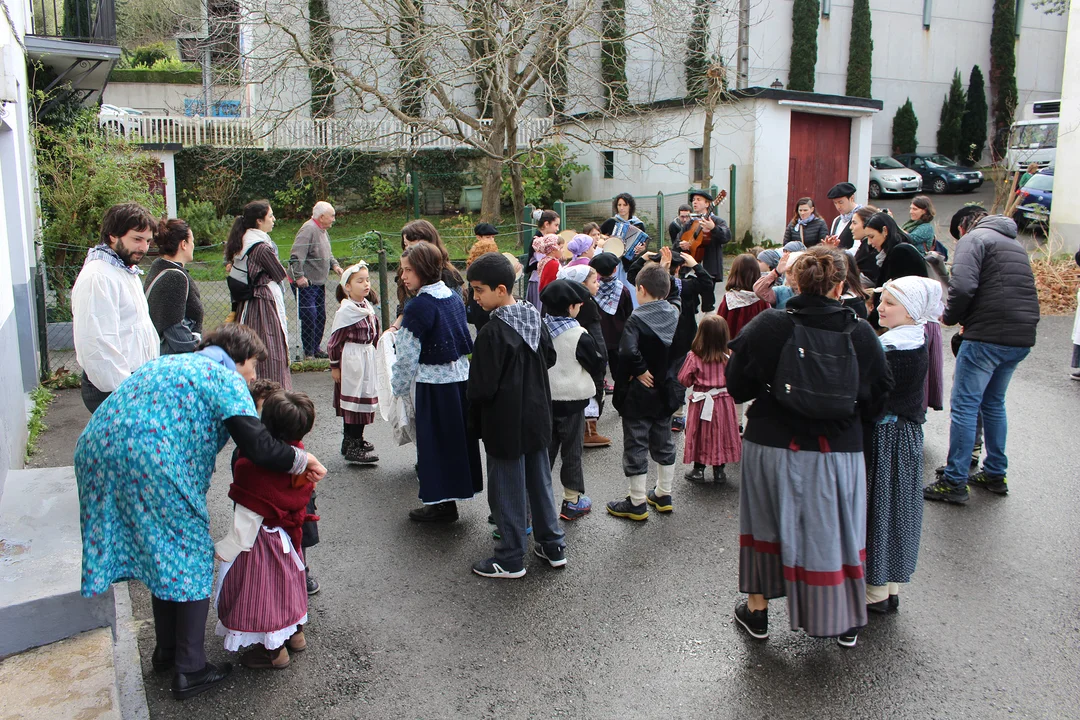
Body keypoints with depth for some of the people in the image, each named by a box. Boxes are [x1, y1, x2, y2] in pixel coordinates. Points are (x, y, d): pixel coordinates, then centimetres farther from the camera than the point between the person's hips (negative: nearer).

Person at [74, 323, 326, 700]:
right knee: (190, 555, 7)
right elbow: (258, 448, -10)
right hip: (151, 462, -9)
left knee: (161, 551, 23)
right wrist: (302, 460, 5)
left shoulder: (171, 363, 28)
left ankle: (167, 650, 36)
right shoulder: (225, 376, 1)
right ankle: (189, 671, 13)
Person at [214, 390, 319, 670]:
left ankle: (274, 650, 29)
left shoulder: (255, 467, -33)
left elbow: (249, 516, -25)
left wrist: (227, 548, -13)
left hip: (262, 539, -7)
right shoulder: (296, 453, -12)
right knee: (286, 579, 26)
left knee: (260, 588, 13)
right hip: (288, 532, 8)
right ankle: (295, 633, 45)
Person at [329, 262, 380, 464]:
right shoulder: (345, 311, -15)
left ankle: (355, 439, 28)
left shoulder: (368, 308, 7)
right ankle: (352, 447, 3)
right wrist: (334, 366, -9)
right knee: (353, 400, -4)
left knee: (365, 400, 14)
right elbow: (334, 341, -12)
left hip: (367, 359, 8)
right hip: (351, 361, -8)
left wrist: (376, 356, 18)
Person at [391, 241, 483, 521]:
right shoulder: (454, 297, 4)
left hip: (433, 384, -7)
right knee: (457, 436, 18)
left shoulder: (419, 307, -18)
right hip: (461, 377, 7)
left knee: (435, 441, 4)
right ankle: (460, 487, 31)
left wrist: (398, 387, -1)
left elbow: (408, 357, -16)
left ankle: (441, 503, 14)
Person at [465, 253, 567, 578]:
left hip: (505, 424, -7)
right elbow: (550, 358, 14)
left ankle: (510, 559, 17)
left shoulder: (492, 332, -23)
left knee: (507, 490, 5)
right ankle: (553, 545, 29)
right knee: (540, 482, 18)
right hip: (537, 417, 8)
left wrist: (475, 421, -5)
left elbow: (482, 386, -21)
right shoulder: (535, 319, 1)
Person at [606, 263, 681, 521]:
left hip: (639, 394, -7)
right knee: (663, 443, 20)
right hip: (667, 392, 7)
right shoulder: (676, 314, 0)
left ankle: (637, 503, 13)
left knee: (636, 446, 5)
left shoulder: (637, 320, -20)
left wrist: (640, 370, -21)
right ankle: (663, 494, 32)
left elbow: (627, 352, -36)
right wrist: (667, 372, 6)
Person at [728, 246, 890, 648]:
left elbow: (737, 388, -4)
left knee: (767, 523, 18)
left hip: (771, 448, 0)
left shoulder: (766, 327, -13)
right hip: (838, 452, 1)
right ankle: (845, 622, 32)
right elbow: (876, 402, 1)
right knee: (835, 530, 17)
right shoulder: (861, 335, -9)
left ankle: (757, 610, 32)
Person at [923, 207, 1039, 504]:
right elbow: (1020, 291, 23)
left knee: (964, 406, -3)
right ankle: (995, 474, 28)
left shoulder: (973, 238, -3)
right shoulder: (1014, 243, 23)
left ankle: (954, 482, -1)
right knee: (994, 404, 21)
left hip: (987, 337, -8)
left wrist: (950, 317, -2)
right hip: (1022, 338, 8)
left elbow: (963, 286, -19)